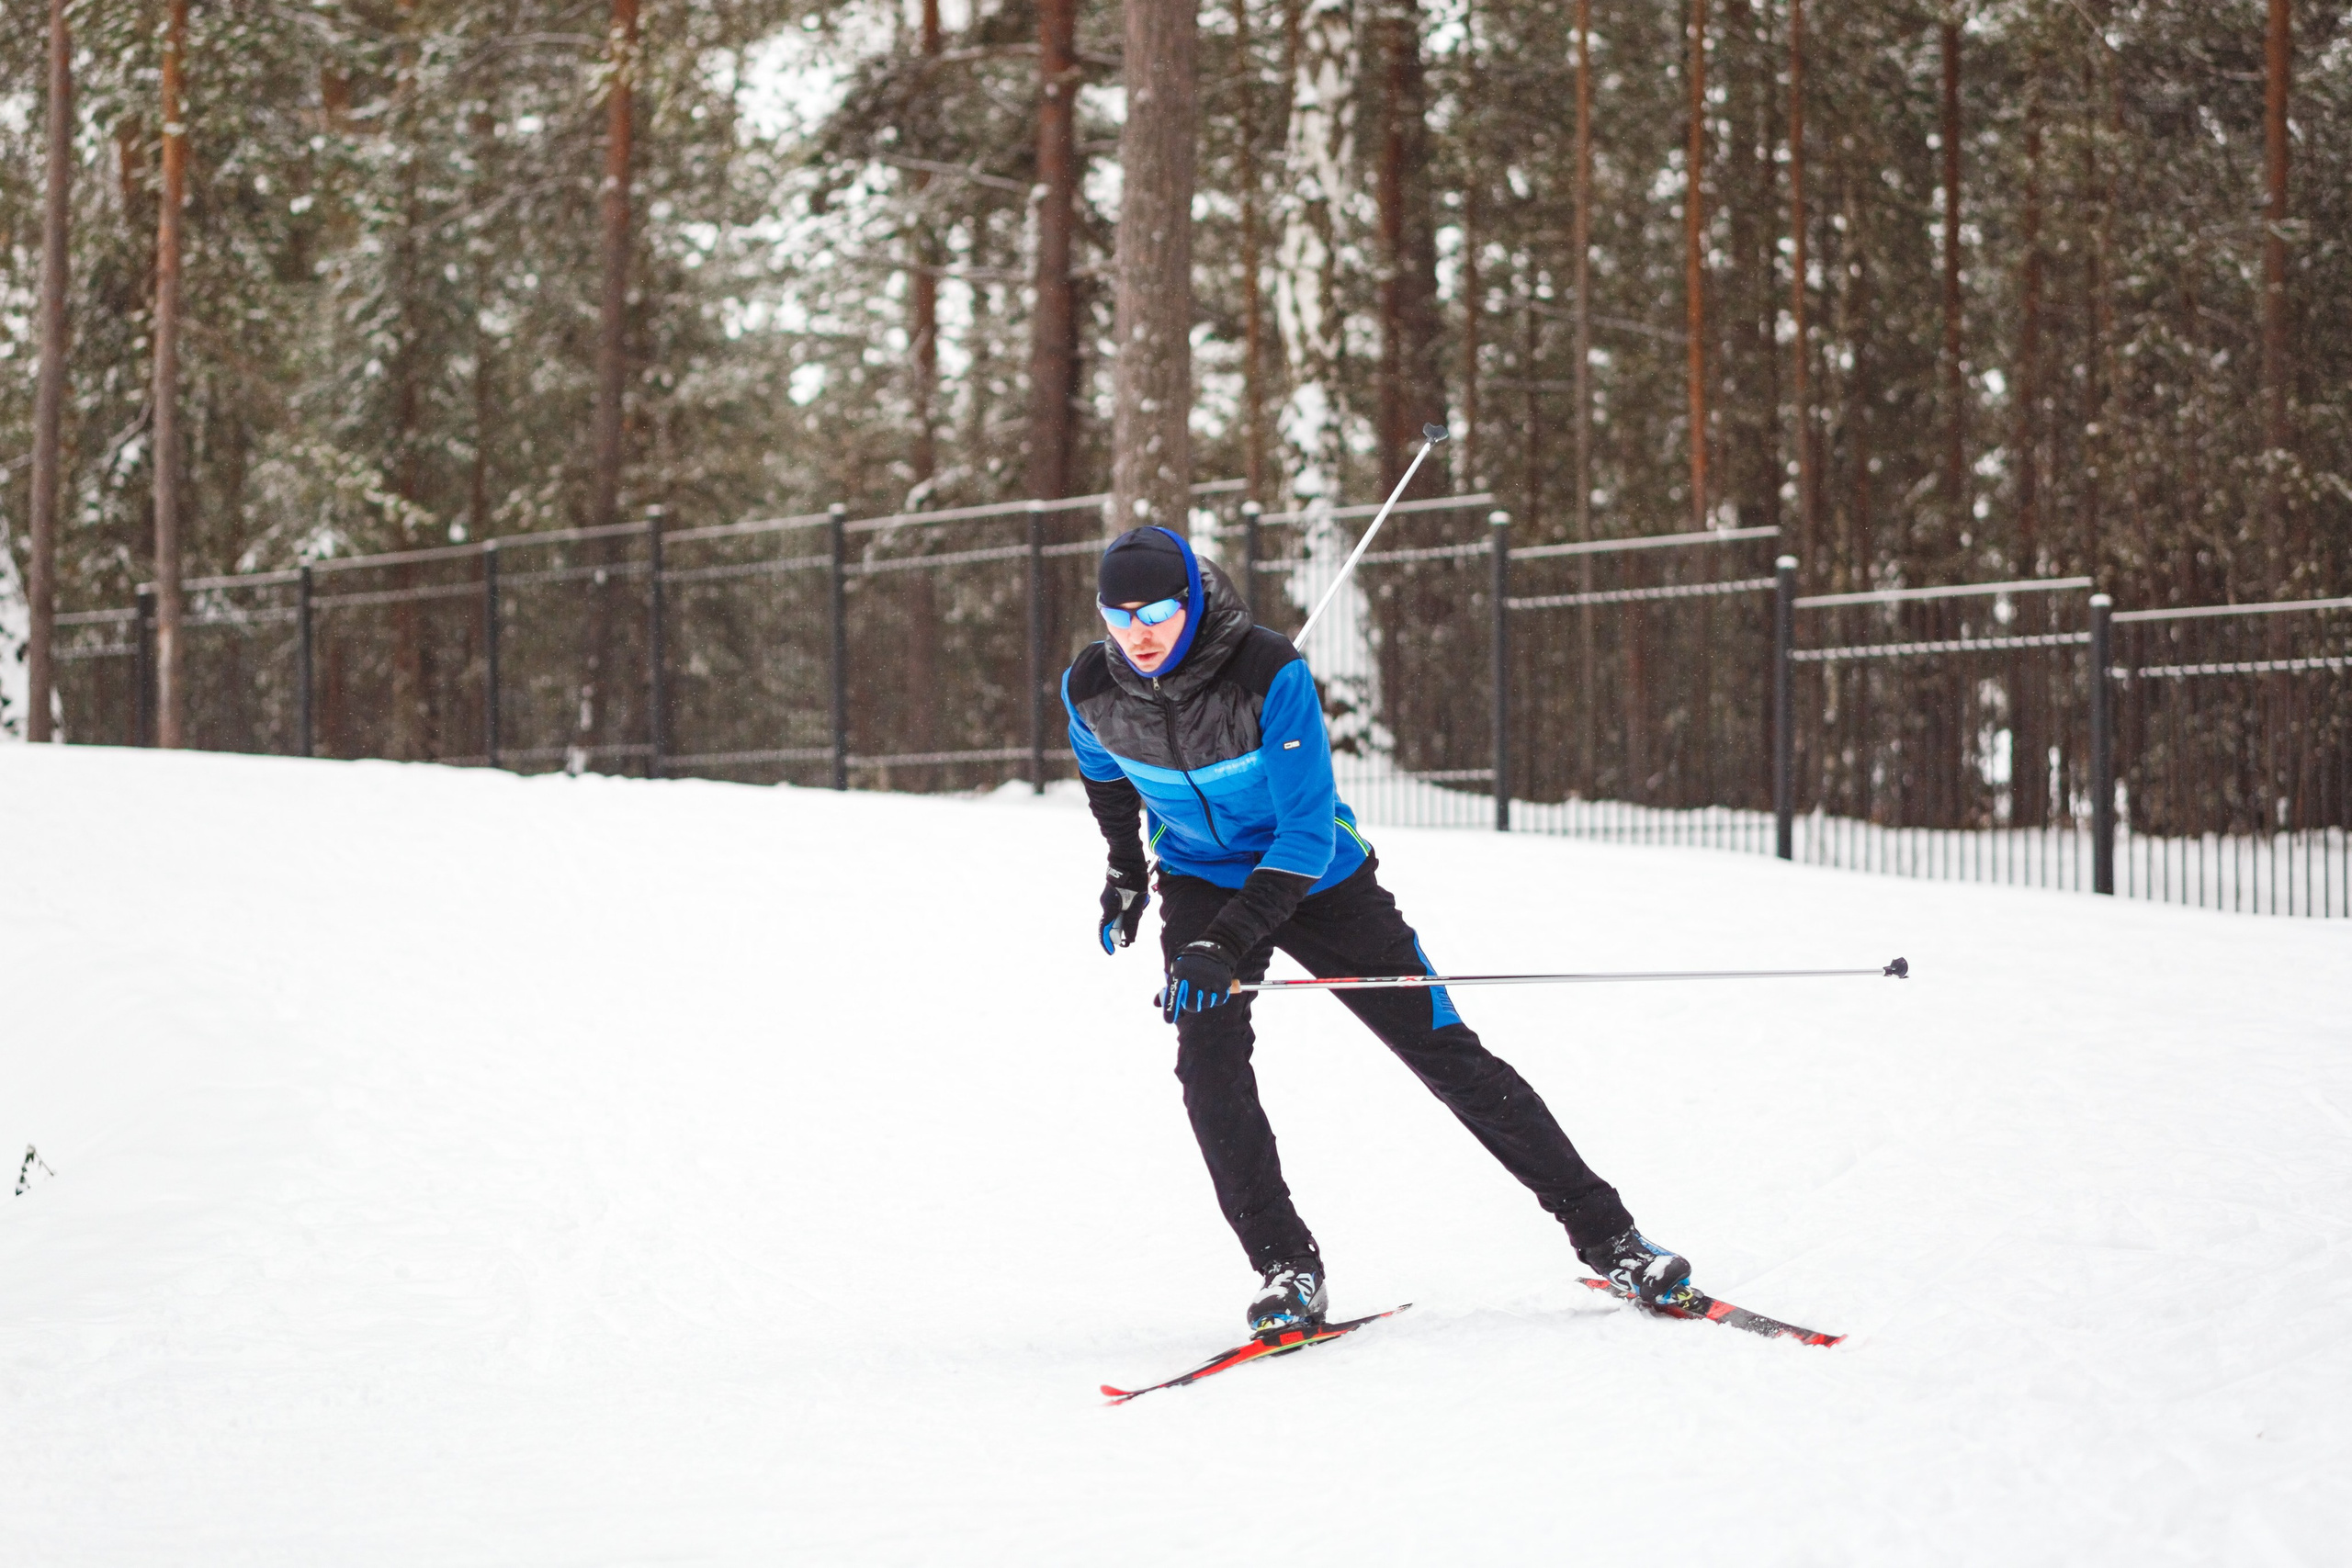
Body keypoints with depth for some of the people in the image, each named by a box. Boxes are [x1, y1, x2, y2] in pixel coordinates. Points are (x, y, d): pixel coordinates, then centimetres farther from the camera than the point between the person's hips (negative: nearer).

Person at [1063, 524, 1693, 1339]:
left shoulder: (1269, 674, -31)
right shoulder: (1093, 689, -17)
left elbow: (1306, 834, -31)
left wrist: (1225, 947, -40)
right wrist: (1126, 872, 20)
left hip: (1316, 876, -3)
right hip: (1203, 881, 3)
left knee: (1445, 1051, -3)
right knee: (1210, 1063, -22)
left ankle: (1606, 1238, 4)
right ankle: (1287, 1270, -13)